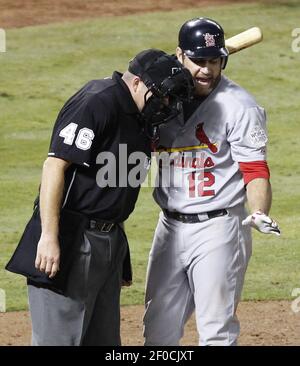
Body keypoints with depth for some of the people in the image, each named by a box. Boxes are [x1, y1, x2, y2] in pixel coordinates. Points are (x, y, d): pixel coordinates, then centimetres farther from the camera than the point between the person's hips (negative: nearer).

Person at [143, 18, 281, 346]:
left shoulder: (239, 106, -11)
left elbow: (256, 171, -14)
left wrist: (259, 214, -33)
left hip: (218, 229, -6)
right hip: (170, 228, 6)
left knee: (216, 331, -4)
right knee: (158, 329, 13)